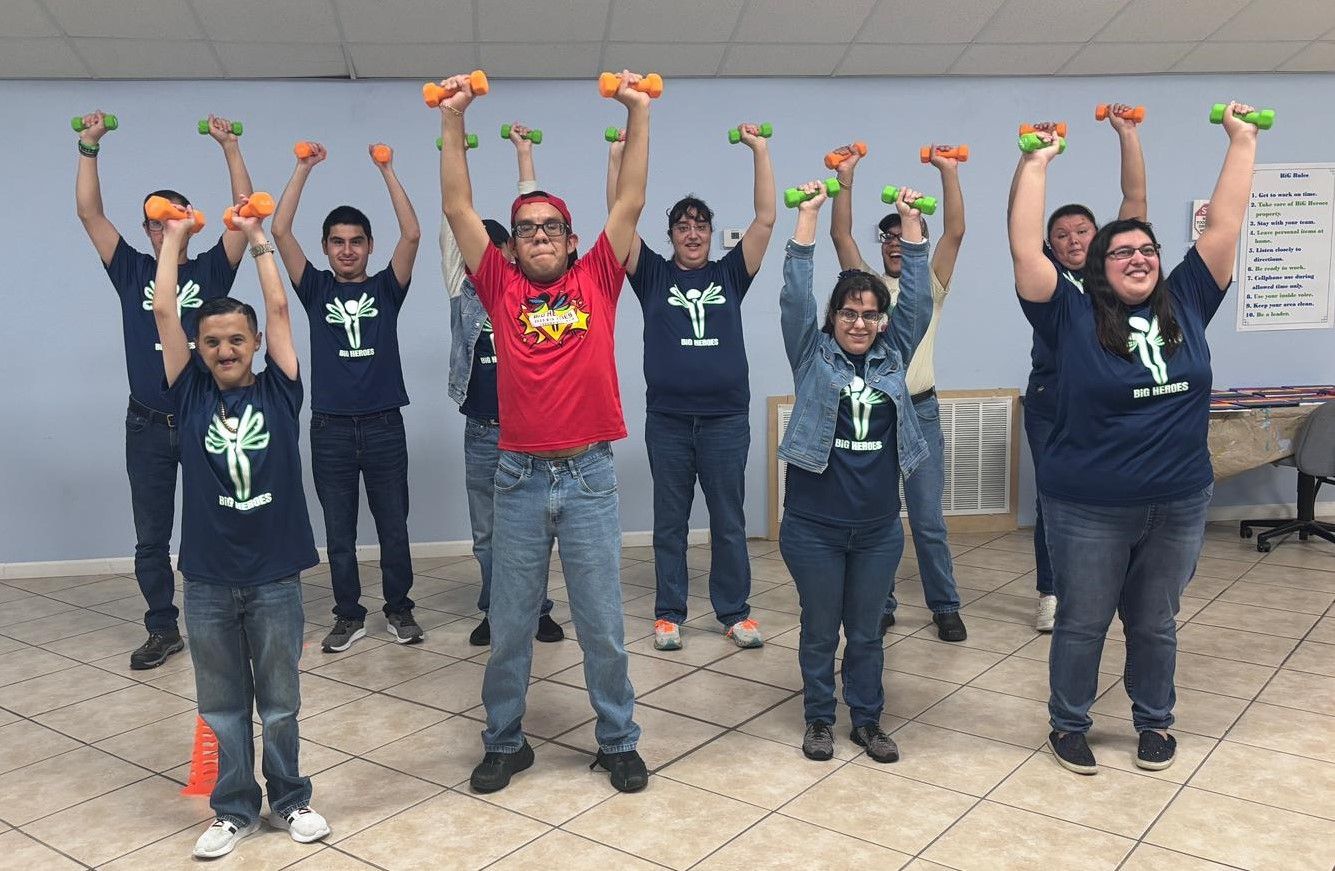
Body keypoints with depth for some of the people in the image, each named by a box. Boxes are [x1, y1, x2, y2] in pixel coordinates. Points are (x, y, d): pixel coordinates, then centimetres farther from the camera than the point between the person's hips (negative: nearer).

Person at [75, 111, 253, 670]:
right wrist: (89, 146, -2)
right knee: (151, 537, 8)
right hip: (148, 424, 2)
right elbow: (89, 213, 2)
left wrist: (229, 146, -7)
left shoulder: (211, 270, 4)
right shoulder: (131, 271, 8)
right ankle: (162, 629, 20)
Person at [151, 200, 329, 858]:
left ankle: (289, 800, 30)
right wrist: (175, 237, 7)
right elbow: (163, 313, 0)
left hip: (275, 576, -1)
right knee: (222, 707, 13)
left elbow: (278, 308, -2)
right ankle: (233, 810, 29)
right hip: (207, 581, 1)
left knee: (280, 703, 13)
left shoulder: (278, 392, 0)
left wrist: (256, 238, 6)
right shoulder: (190, 395, 2)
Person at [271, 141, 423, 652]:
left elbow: (412, 235, -8)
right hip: (330, 429, 1)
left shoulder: (385, 288, 5)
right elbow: (280, 232, -3)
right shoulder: (316, 289, 6)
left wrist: (387, 170, -8)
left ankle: (399, 609, 23)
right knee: (339, 533, 8)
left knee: (393, 528, 8)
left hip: (384, 426, 0)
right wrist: (304, 168, -3)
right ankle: (349, 615, 21)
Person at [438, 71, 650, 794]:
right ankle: (504, 742, 28)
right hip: (520, 477, 1)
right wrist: (453, 120, -1)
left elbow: (630, 201, 2)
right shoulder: (502, 287, 5)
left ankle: (618, 742, 25)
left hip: (590, 475, 0)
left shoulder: (596, 281, 5)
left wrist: (638, 113, 0)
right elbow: (458, 209, 2)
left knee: (602, 623, 9)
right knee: (509, 624, 11)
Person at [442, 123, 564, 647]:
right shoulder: (463, 292, 4)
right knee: (487, 532, 9)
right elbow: (452, 228, 1)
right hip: (481, 431, 2)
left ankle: (536, 609, 20)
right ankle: (497, 612, 22)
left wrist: (524, 154, 0)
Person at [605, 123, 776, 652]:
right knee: (669, 523, 9)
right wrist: (618, 156, -8)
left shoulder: (730, 274, 8)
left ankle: (734, 613, 20)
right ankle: (669, 614, 20)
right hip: (667, 419, 0)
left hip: (727, 418, 1)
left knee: (729, 522, 9)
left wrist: (760, 152, -4)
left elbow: (765, 219, 1)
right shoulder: (653, 275, 6)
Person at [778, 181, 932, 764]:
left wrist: (910, 221, -5)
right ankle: (819, 719, 28)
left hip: (879, 527, 3)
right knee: (819, 629, 11)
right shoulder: (812, 355, -2)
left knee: (866, 632, 15)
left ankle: (867, 720, 29)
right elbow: (795, 296, -11)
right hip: (814, 526, -2)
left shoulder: (893, 355, 6)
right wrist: (808, 214, -15)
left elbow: (917, 297, 0)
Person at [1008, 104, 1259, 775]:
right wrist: (1036, 163, -15)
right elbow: (1025, 251, -16)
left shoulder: (1187, 304, 3)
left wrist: (1242, 142, 4)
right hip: (1087, 510, -3)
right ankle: (1068, 724, 30)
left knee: (1154, 624, 19)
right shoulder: (1072, 316, -8)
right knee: (1082, 623, 12)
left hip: (1179, 505, 4)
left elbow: (1223, 226, 4)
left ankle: (1155, 722, 38)